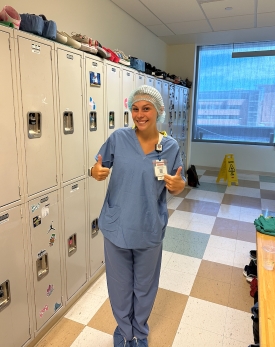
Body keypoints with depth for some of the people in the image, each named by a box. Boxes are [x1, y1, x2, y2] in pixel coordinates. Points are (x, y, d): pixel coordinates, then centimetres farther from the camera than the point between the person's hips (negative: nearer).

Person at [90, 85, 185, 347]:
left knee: (145, 286, 22)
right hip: (116, 226, 0)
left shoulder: (170, 147, -7)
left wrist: (178, 185, -21)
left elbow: (176, 188, 2)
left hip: (149, 230, 1)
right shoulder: (118, 138, -9)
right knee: (119, 286, 19)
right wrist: (96, 172, -21)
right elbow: (98, 167, 2)